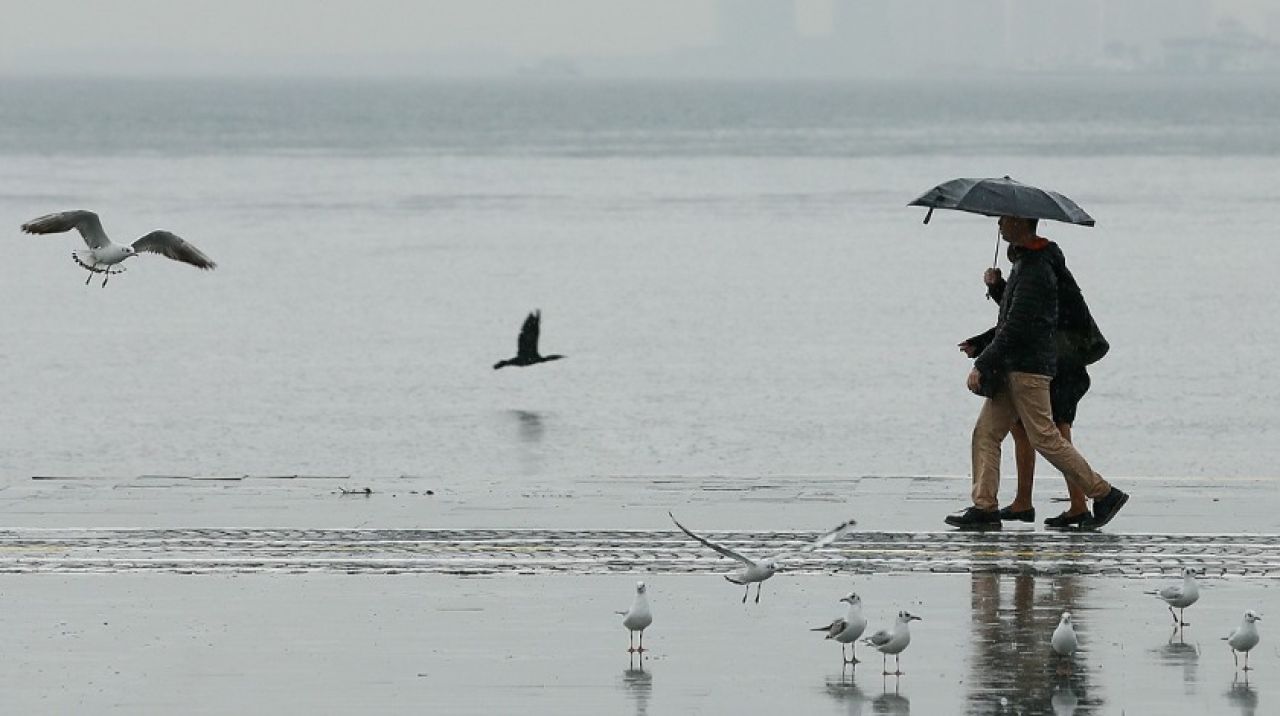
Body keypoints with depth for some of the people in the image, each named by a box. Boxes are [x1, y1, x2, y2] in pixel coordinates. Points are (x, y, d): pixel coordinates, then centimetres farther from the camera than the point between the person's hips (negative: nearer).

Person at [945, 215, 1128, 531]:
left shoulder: (1035, 271, -18)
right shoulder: (1025, 262, 15)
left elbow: (1015, 327, -22)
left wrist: (981, 365, -20)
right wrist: (996, 286, 13)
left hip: (1029, 367, -10)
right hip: (1013, 367, 10)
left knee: (1044, 437, -8)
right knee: (986, 432, 6)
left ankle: (1104, 494, -1)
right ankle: (985, 507, 3)